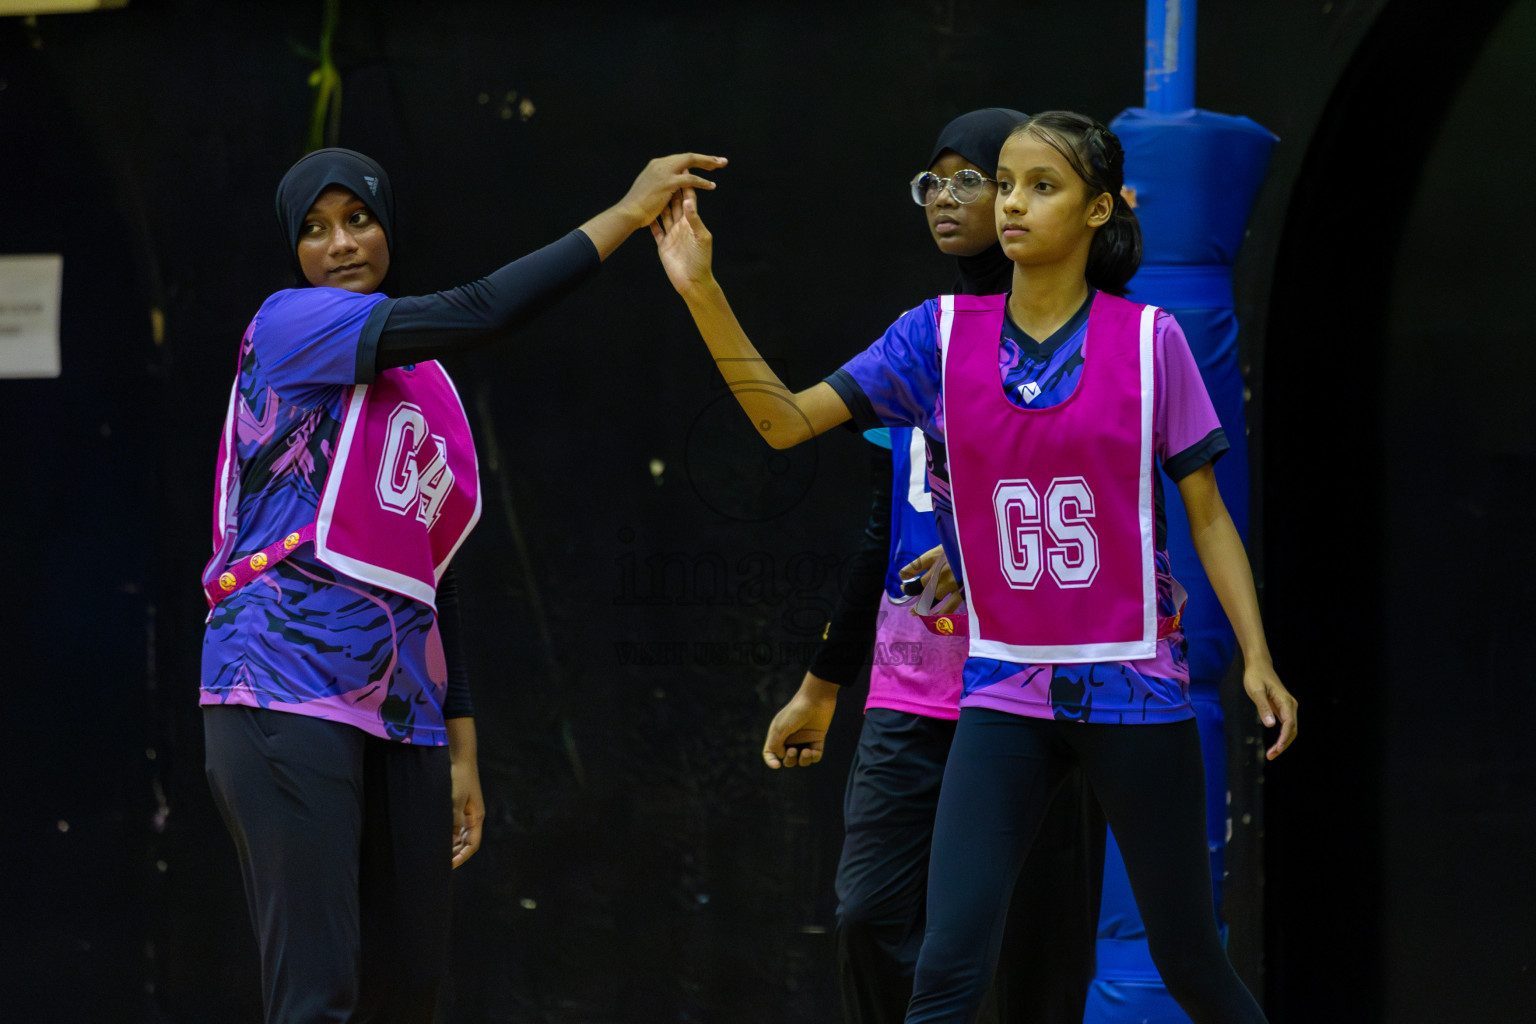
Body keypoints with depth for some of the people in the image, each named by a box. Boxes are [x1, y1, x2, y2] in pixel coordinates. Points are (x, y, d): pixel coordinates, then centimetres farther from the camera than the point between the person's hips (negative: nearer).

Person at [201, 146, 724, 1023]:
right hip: (286, 691, -8)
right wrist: (625, 215, -15)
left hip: (401, 712, 8)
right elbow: (477, 315, -18)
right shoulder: (291, 324, -4)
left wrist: (461, 752, 17)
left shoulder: (427, 386, 19)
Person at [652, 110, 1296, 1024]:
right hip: (1005, 693, 2)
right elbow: (787, 420, -2)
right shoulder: (942, 334, 2)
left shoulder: (1149, 341, -4)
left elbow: (1208, 516, 1)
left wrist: (1257, 658, -8)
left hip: (1135, 682, -1)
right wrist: (703, 291, -12)